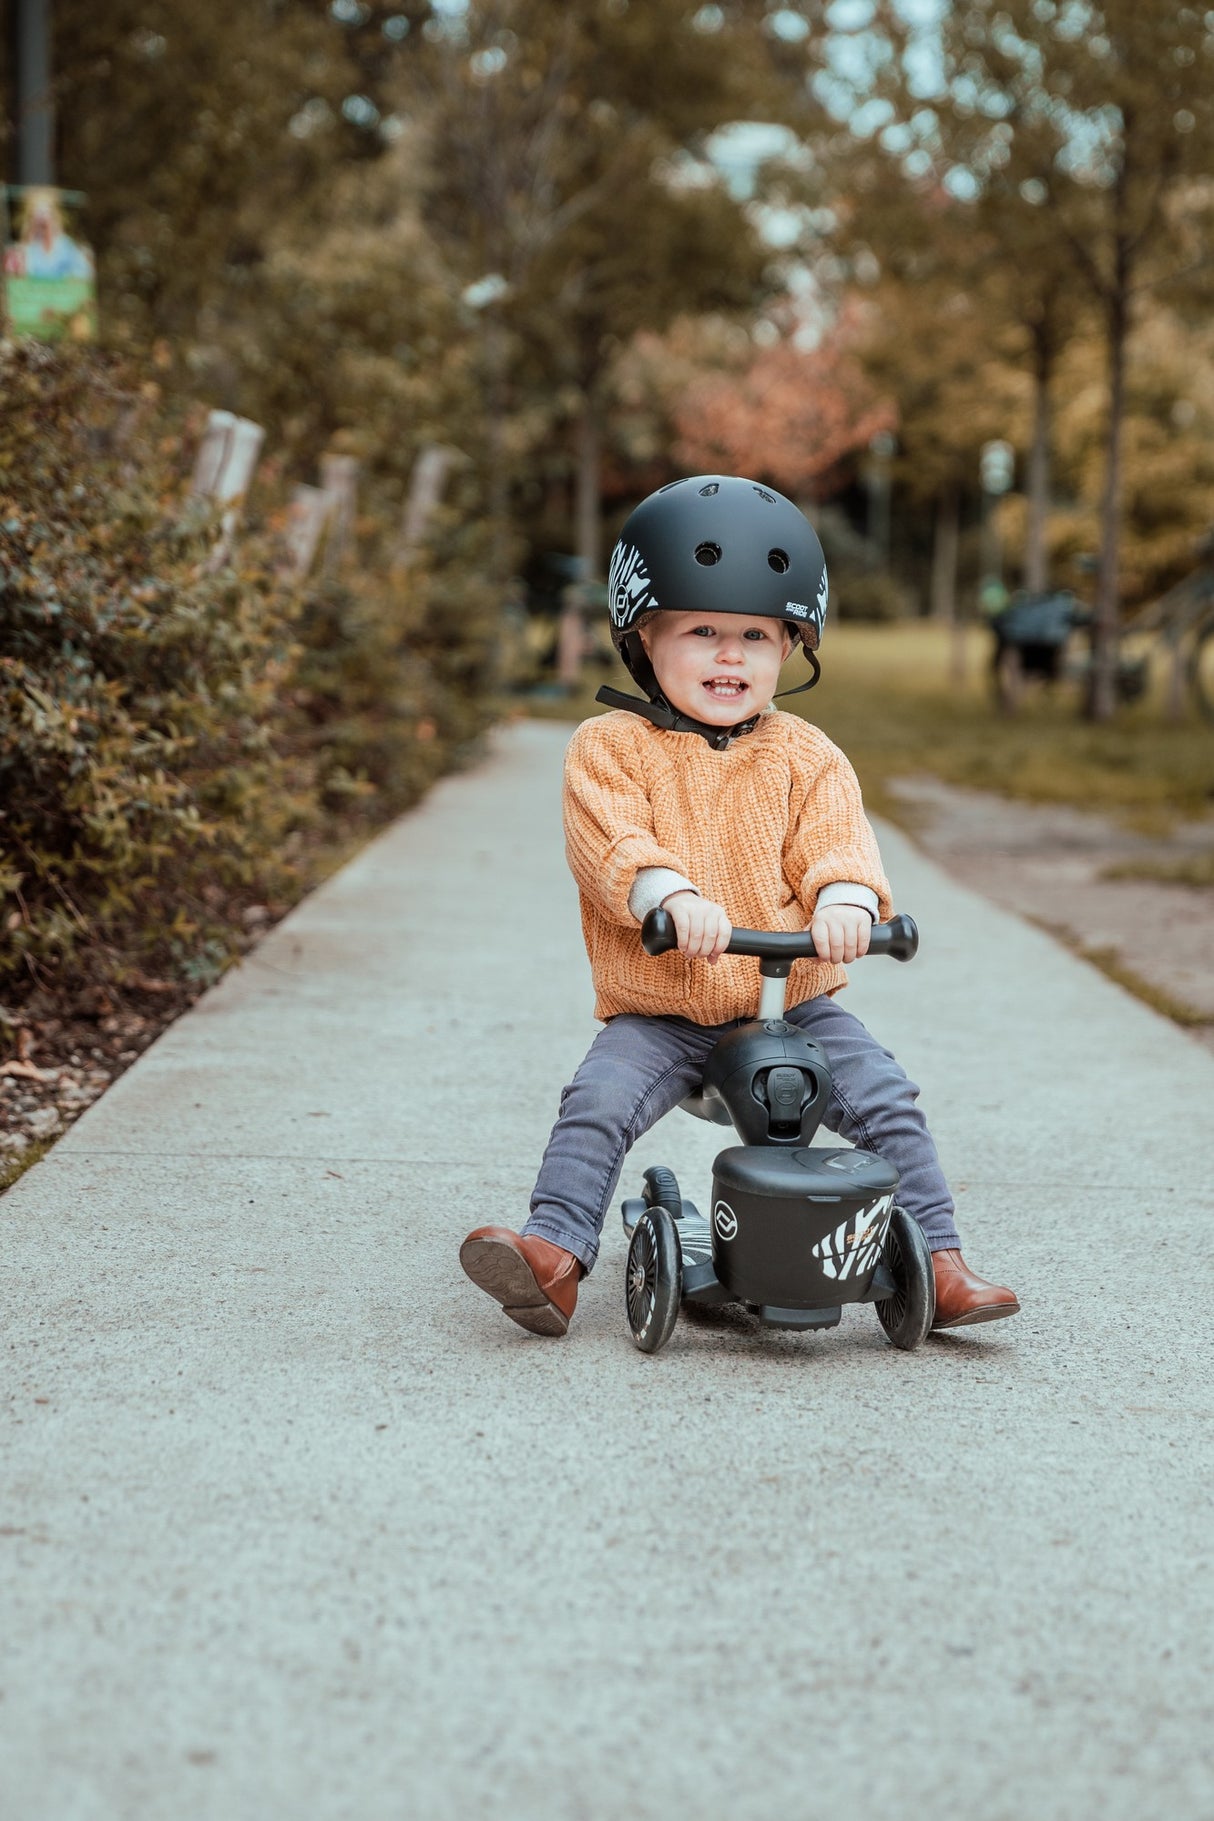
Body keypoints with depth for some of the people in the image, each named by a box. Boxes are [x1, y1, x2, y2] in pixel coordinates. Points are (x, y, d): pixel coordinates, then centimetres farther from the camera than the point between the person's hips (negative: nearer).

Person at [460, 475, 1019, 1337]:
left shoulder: (806, 756, 6)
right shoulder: (611, 747, -2)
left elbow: (835, 839, -7)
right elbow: (608, 841, -17)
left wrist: (845, 901, -31)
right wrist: (670, 895, -38)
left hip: (794, 1001, 2)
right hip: (657, 1014, -1)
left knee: (887, 1098, -11)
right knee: (597, 1102, -23)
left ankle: (939, 1260, -1)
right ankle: (555, 1252, -17)